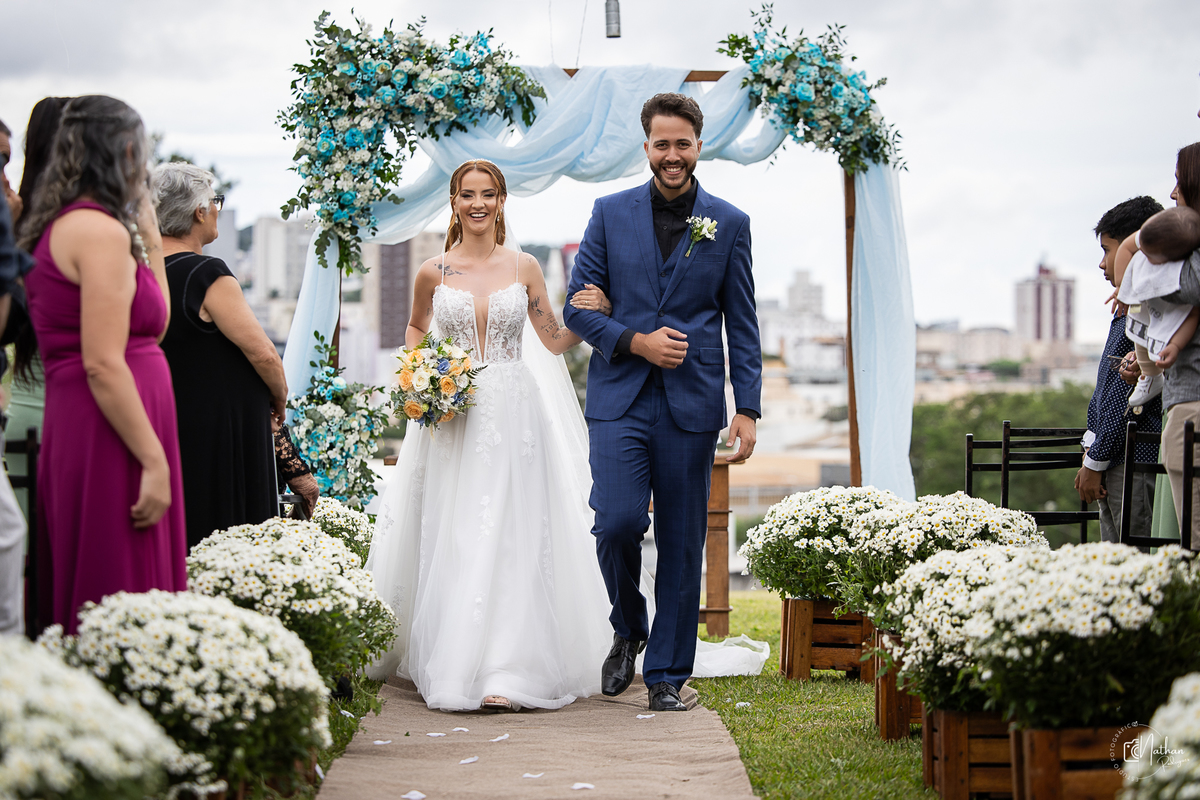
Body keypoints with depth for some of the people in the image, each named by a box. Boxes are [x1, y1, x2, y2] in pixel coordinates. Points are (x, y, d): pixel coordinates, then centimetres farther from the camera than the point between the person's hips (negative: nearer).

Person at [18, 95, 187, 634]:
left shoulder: (61, 227, 17)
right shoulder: (101, 231, -13)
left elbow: (151, 327, 22)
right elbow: (103, 365, -19)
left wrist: (149, 241, 20)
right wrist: (155, 462, -19)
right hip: (109, 443, -10)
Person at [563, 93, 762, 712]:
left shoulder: (729, 224, 6)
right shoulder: (611, 213, 6)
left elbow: (742, 326, 6)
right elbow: (578, 307, 5)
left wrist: (747, 409, -1)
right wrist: (637, 342, -10)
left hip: (692, 405, 0)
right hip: (619, 399, 0)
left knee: (682, 543, 2)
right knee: (617, 522, -13)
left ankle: (667, 673, 13)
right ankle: (628, 630, 16)